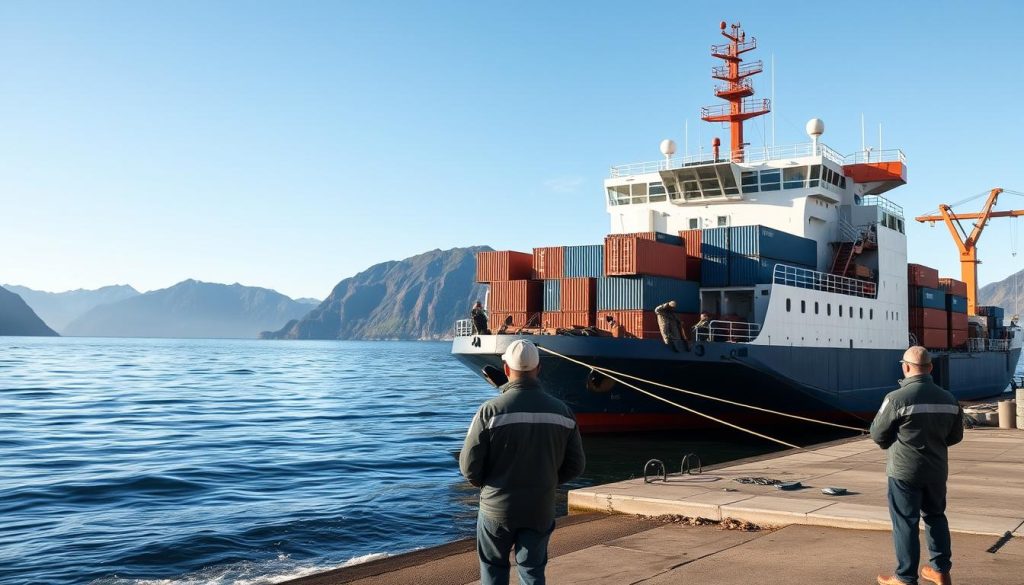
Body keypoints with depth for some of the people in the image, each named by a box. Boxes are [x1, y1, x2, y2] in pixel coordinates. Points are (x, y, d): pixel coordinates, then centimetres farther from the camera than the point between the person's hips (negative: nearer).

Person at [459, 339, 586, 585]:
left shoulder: (491, 410, -15)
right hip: (541, 509, 2)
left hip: (498, 507, -2)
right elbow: (575, 465, 1)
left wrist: (487, 484, 8)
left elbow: (469, 465, -13)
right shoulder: (561, 411, -4)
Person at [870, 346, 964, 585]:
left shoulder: (896, 398, -18)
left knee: (905, 522, 3)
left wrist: (894, 444, 12)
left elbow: (878, 435, -9)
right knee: (936, 517, 21)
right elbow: (955, 436, 11)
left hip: (904, 470, -5)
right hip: (937, 469, 5)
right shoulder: (948, 399, 0)